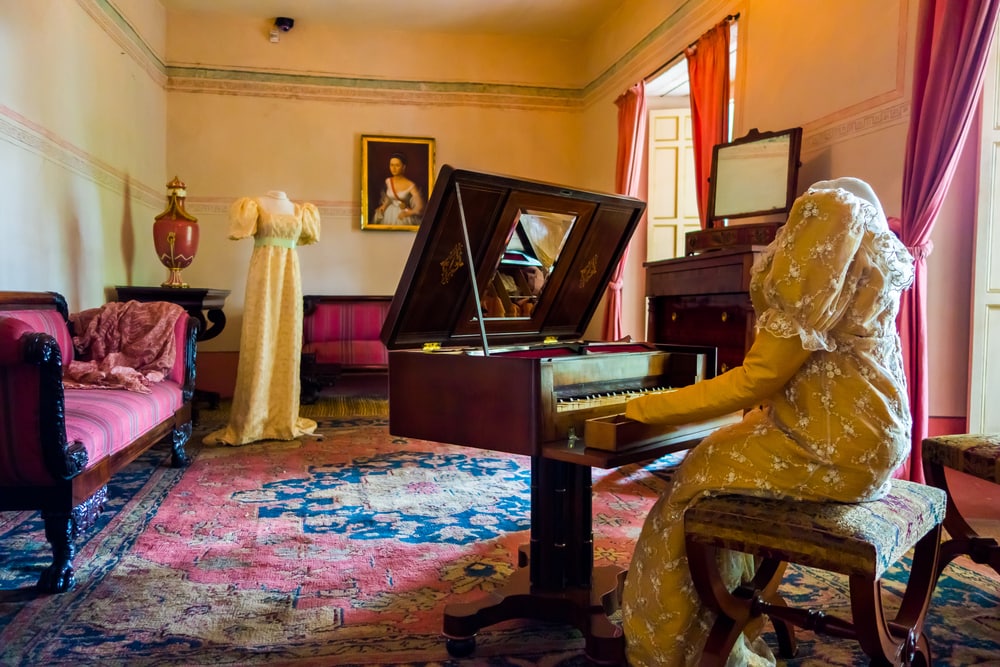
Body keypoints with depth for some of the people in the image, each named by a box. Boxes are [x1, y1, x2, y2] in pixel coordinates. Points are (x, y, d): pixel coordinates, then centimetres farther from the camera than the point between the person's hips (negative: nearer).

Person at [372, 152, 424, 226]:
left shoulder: (410, 185, -15)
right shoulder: (388, 181, 1)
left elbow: (419, 206, -18)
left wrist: (408, 213, -29)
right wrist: (383, 206, 4)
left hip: (403, 217, -4)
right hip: (389, 215, 4)